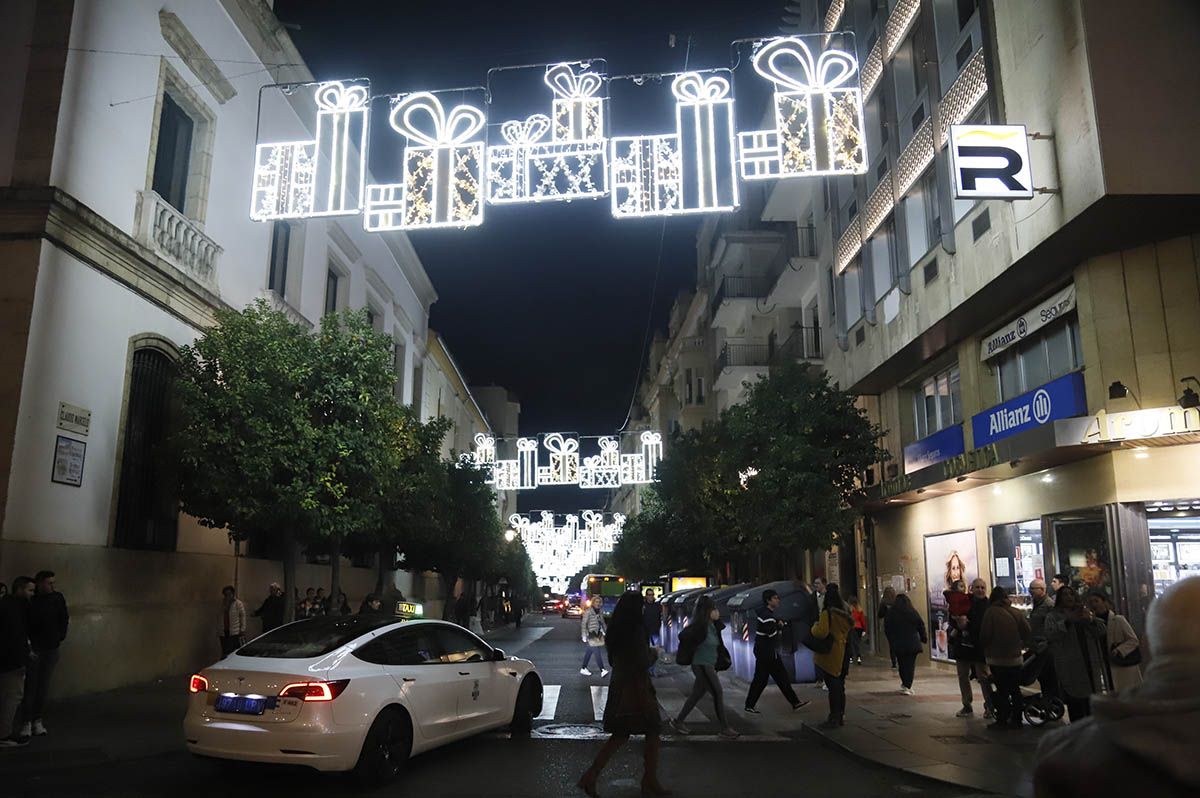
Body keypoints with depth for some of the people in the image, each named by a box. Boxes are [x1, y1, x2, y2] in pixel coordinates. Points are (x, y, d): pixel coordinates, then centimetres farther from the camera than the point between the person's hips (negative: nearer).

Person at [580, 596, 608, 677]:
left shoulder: (600, 612, 8)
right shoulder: (588, 612, -15)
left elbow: (602, 622, 18)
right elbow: (583, 624, -12)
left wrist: (604, 631, 13)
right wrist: (584, 636, -13)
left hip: (598, 635, 8)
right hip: (591, 636, -7)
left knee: (589, 652, 15)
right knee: (597, 653, -11)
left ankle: (583, 668, 26)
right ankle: (602, 670, -13)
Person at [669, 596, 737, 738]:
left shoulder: (713, 626, 8)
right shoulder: (701, 626, -20)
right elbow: (683, 636, -24)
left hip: (709, 666, 9)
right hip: (702, 666, -9)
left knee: (697, 695, 14)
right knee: (718, 694, -3)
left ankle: (677, 721, 23)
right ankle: (725, 728, 8)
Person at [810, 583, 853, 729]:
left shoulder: (827, 613, -17)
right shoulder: (844, 613, 7)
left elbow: (821, 632, -26)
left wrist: (814, 626, -7)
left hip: (830, 655, -7)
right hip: (843, 652, 7)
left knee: (833, 686, -2)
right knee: (840, 685, 16)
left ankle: (834, 718, 2)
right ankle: (841, 716, 24)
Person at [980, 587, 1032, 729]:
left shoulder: (991, 612, -11)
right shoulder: (1017, 613, 0)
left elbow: (985, 636, -11)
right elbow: (1028, 634, 3)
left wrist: (984, 648, 9)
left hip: (997, 658, -4)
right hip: (1015, 658, 4)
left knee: (1001, 690, 0)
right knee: (1015, 689, 12)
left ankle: (1002, 721, 1)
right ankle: (1016, 720, 16)